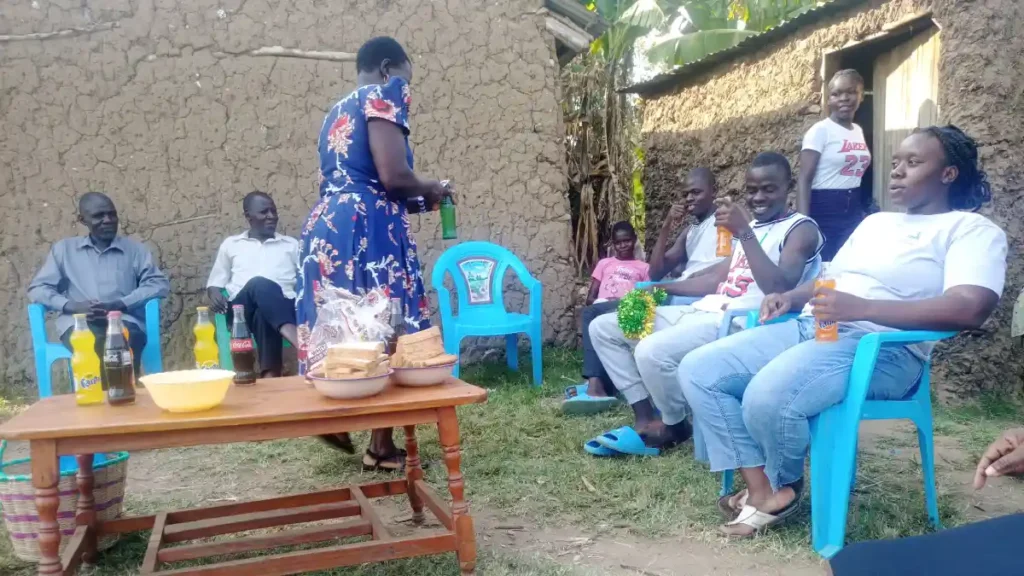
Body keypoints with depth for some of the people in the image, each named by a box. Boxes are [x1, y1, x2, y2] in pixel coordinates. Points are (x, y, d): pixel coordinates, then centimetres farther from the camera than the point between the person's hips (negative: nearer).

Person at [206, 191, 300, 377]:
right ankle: (294, 337, -60)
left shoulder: (291, 244, 25)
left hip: (283, 307, 1)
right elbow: (215, 283, 24)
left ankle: (270, 373, -57)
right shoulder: (231, 244, 25)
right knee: (259, 284, -37)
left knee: (264, 313, -38)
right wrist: (214, 294, -1)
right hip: (242, 309, -1)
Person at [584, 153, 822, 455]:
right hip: (705, 311, 9)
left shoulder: (801, 229, -3)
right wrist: (659, 289, 18)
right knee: (603, 328, 3)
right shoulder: (750, 226, 22)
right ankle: (646, 420, 0)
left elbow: (779, 288, -18)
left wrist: (744, 233, -24)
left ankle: (675, 426, -4)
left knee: (652, 352, -35)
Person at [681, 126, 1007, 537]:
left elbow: (969, 309, -17)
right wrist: (792, 296, 6)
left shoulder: (972, 229, 1)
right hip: (807, 327, 8)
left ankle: (784, 486, -2)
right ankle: (760, 488, -9)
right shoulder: (875, 222, 26)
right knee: (698, 370, -9)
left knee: (768, 396, -35)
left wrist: (863, 308, -25)